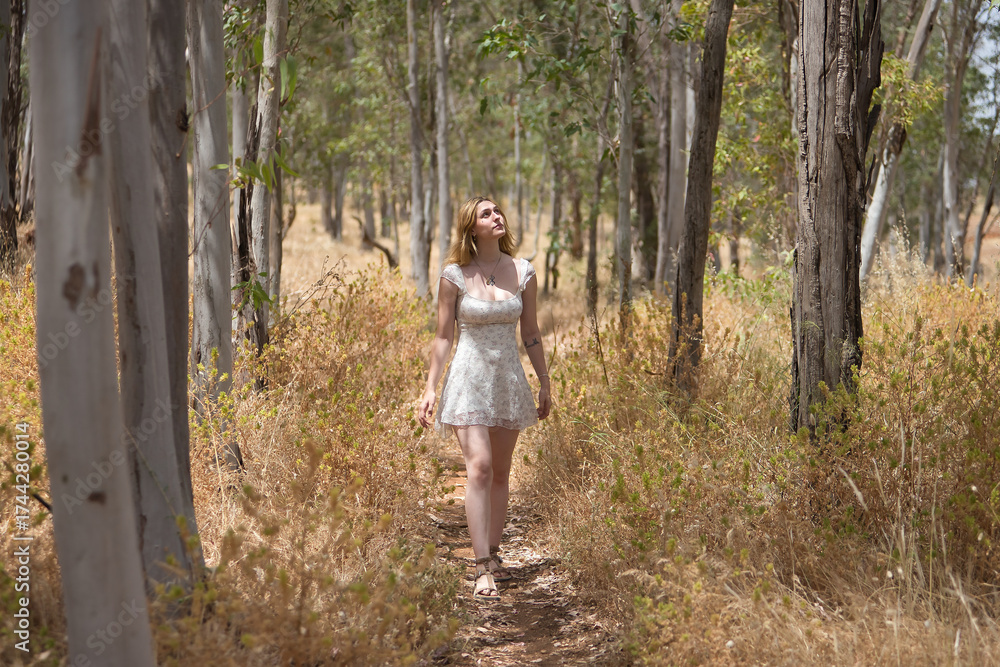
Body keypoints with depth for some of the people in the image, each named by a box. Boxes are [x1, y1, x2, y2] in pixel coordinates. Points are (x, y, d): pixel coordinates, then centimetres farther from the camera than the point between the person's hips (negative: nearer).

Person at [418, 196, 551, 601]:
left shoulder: (523, 273, 3)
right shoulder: (454, 276, -5)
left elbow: (530, 334, 10)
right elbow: (443, 336, -1)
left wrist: (544, 384, 12)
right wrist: (430, 388, -5)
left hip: (509, 380, 4)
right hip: (469, 378, -3)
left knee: (501, 473, 10)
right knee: (479, 468, -15)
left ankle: (493, 555, 24)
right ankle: (483, 569, -15)